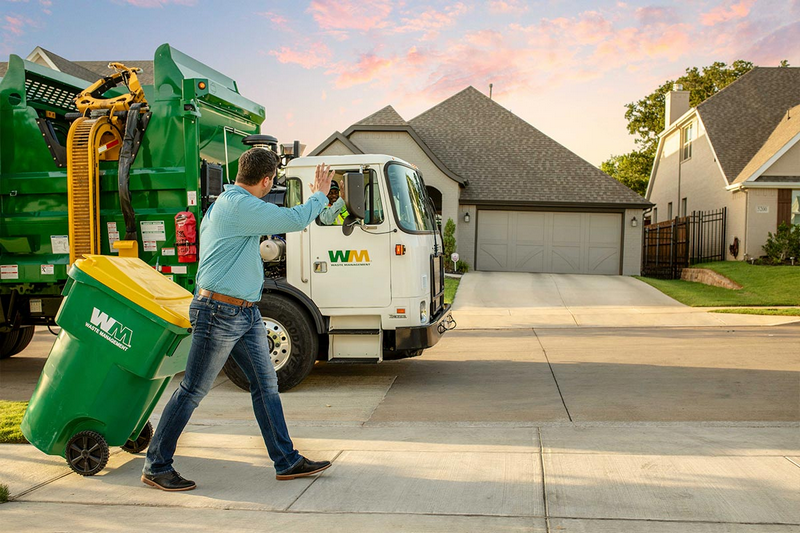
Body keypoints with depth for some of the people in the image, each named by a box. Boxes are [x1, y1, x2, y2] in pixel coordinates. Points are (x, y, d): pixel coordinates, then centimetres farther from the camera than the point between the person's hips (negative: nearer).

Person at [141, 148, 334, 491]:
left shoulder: (225, 203, 15)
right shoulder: (240, 205, -18)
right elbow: (295, 220, -18)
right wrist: (320, 195, 0)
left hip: (247, 314, 10)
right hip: (219, 312, -10)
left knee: (266, 385, 10)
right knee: (192, 392, 0)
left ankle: (287, 462, 17)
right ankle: (156, 467, 13)